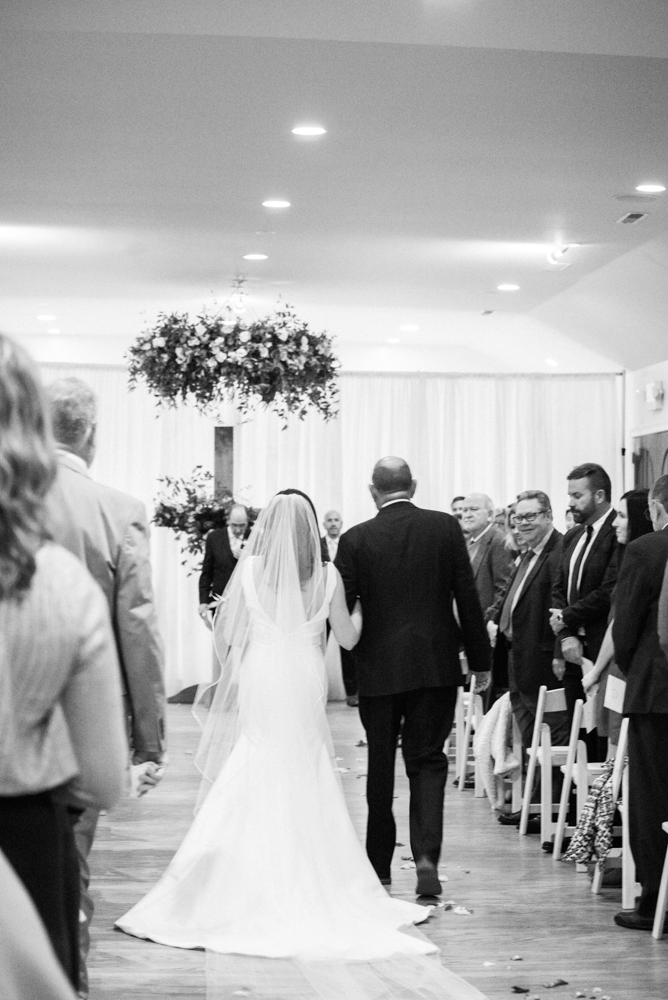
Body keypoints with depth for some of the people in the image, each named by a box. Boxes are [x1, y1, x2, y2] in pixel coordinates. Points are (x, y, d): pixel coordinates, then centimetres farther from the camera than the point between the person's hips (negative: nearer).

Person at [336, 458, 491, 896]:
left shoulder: (356, 539, -5)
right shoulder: (445, 527, -2)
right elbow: (468, 597, -1)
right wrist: (481, 660, 7)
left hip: (378, 667, 0)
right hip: (436, 664, 0)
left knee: (381, 766, 12)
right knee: (427, 761, 7)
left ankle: (380, 864, 21)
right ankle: (426, 854, -10)